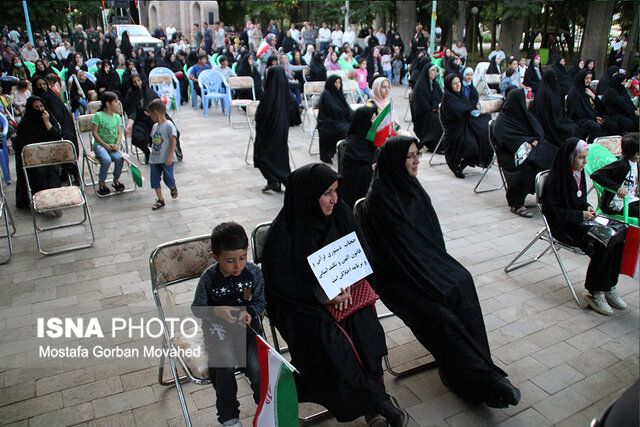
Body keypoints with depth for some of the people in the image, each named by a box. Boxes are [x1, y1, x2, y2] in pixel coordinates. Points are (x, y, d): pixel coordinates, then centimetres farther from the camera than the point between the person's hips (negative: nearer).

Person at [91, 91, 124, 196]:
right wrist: (105, 145, -13)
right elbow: (94, 133, -5)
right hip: (100, 145, -4)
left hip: (112, 146, 4)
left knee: (119, 158, -27)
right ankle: (101, 183, -10)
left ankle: (116, 180, -2)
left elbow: (119, 133, 7)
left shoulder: (117, 117, 11)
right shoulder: (98, 115, -4)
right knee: (106, 160, -31)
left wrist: (116, 145, -11)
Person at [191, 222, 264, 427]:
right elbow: (197, 307, -1)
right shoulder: (209, 277, -11)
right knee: (225, 368, -22)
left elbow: (260, 301, 3)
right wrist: (216, 311, -20)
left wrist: (250, 313, -18)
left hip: (246, 325, 1)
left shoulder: (254, 272, -9)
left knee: (257, 367, -18)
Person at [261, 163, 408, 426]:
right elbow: (283, 282, -13)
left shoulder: (341, 213, -2)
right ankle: (376, 401, -4)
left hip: (342, 293, 4)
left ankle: (372, 402, -3)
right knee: (330, 340, -25)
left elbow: (360, 253, 2)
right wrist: (324, 296, -22)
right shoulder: (284, 231, -15)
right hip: (301, 303, -4)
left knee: (365, 328, -21)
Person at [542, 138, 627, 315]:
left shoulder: (578, 173, 9)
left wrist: (587, 208, 1)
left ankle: (609, 287, 0)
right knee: (603, 245, -24)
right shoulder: (555, 179, -18)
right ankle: (594, 293, -9)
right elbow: (552, 211, -18)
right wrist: (580, 215, -17)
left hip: (580, 221, 8)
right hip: (564, 227, -8)